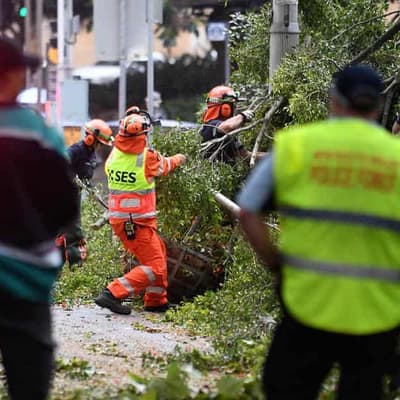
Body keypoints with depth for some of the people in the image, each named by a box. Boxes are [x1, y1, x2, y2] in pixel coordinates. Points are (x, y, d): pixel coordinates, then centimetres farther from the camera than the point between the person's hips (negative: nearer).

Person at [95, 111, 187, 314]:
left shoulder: (114, 155, -2)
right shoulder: (148, 157, -16)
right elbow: (165, 166, 5)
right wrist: (178, 159, 27)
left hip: (119, 219, 7)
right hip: (138, 222, -7)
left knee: (159, 252, 23)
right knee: (155, 267, -3)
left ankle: (156, 300, 31)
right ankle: (113, 294, -15)